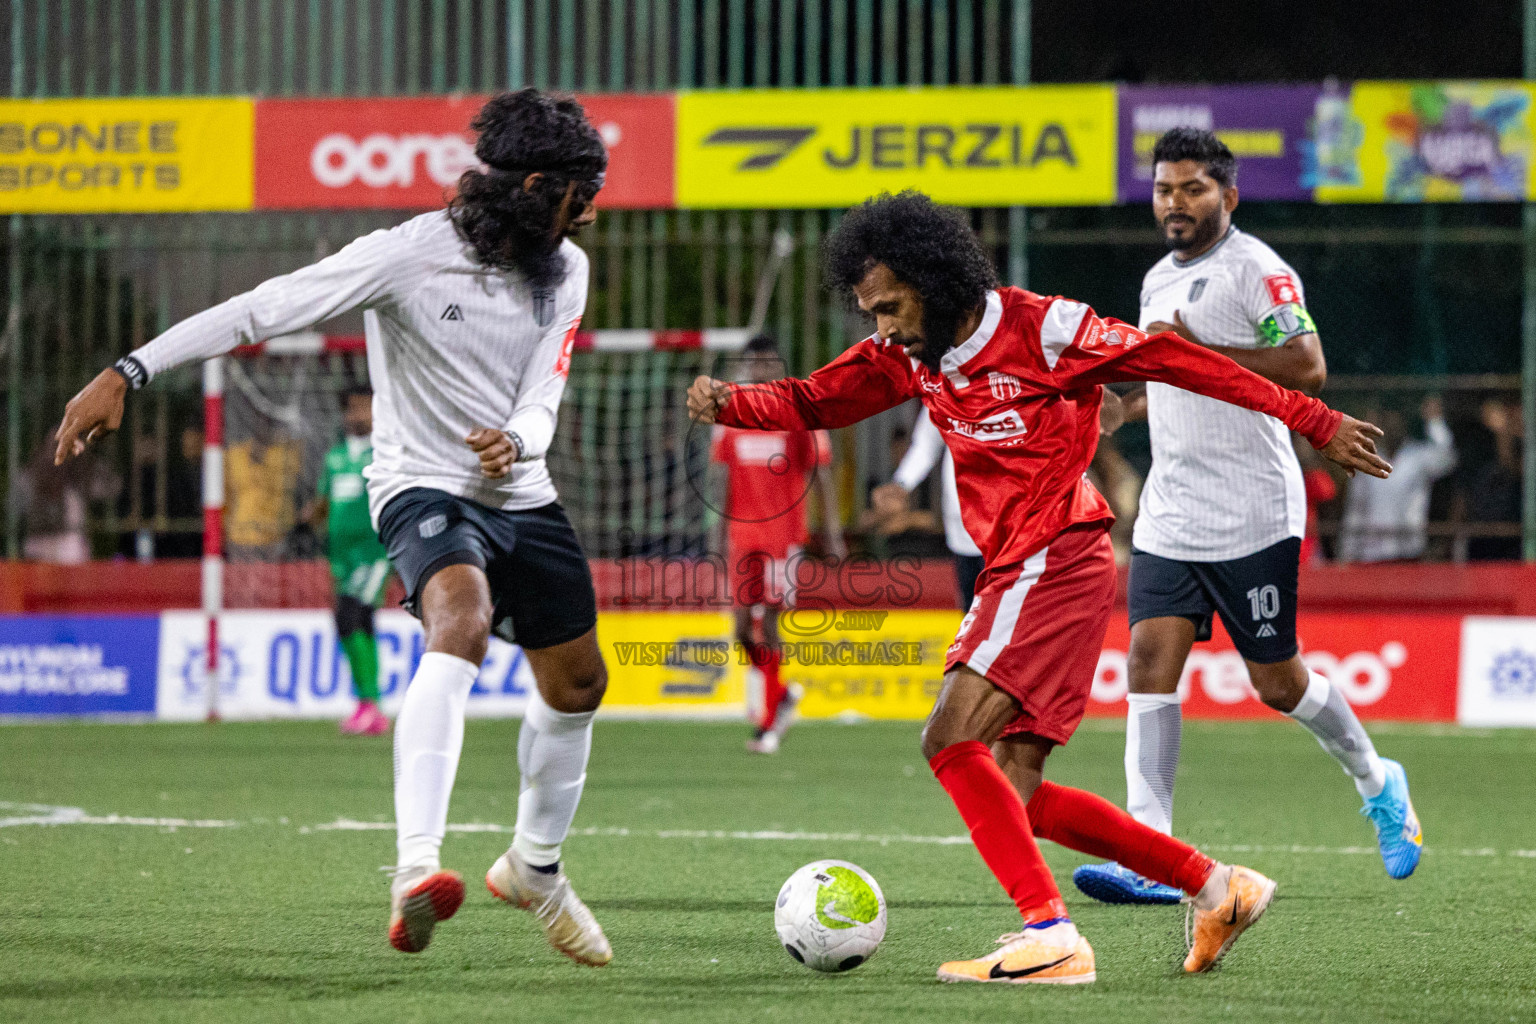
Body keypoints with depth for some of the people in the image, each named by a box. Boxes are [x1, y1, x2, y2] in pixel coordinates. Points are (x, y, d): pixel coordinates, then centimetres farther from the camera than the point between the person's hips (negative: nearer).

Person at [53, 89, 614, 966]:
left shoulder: (567, 270, 0)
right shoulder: (411, 254, -19)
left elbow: (542, 400, -3)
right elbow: (265, 310, -21)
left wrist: (516, 442, -29)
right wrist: (127, 374, -25)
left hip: (522, 495, 7)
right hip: (423, 489, -7)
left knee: (578, 682, 15)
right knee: (461, 626, -35)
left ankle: (536, 866, 42)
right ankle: (416, 869, -49)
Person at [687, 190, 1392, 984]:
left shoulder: (1042, 330, -12)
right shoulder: (911, 354, 9)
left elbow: (1174, 360, -8)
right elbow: (814, 403, 11)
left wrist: (1312, 421, -6)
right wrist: (731, 404, -11)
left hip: (1057, 561, -9)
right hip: (1013, 571, 9)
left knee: (953, 741, -21)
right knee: (1014, 795, 7)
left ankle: (1050, 936, -24)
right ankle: (1215, 889, 16)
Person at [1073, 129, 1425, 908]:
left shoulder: (1254, 268, -10)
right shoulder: (1159, 281, 16)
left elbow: (1306, 368, -20)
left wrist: (1199, 353, -21)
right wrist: (1131, 405, 15)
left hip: (1252, 515, -7)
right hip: (1169, 515, 7)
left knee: (1277, 681, 1)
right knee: (1150, 657, -9)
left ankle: (1376, 784, 29)